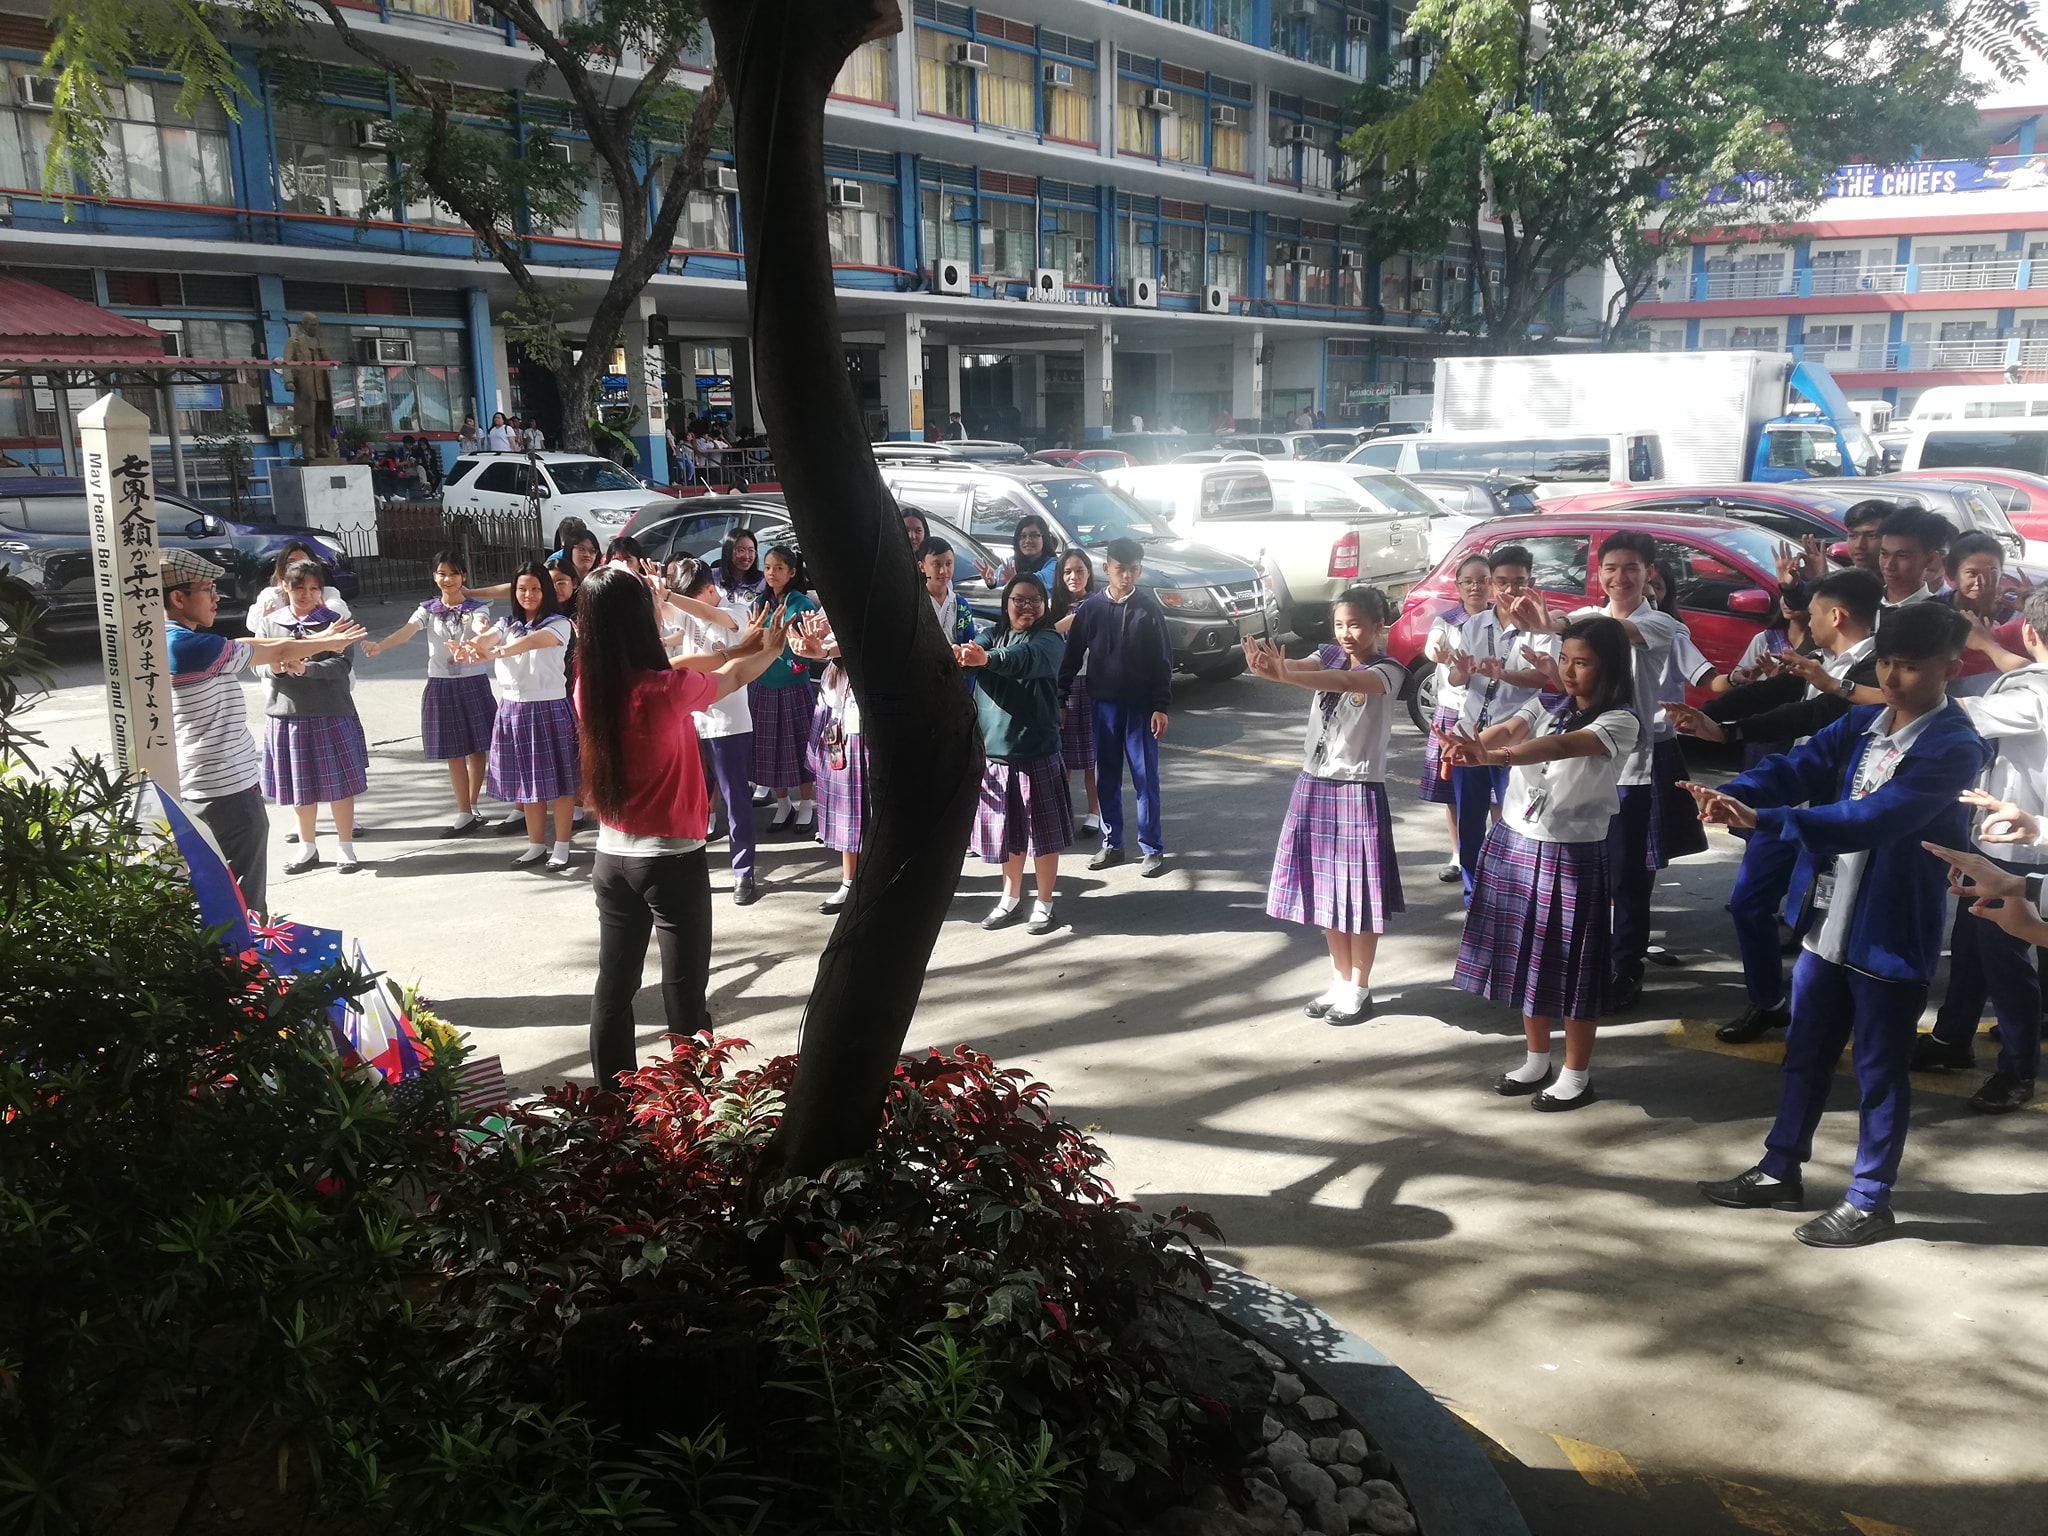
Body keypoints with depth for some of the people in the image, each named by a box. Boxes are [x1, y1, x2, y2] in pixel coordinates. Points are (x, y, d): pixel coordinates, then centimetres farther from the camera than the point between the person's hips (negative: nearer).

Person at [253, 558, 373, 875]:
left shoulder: (333, 621, -1)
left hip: (330, 714, -3)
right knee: (300, 784, 12)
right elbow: (257, 661, 2)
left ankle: (345, 846, 15)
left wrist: (305, 668, -25)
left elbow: (342, 665, -11)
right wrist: (275, 667, -20)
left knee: (339, 783, 2)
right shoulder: (269, 623, 6)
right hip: (287, 713, 3)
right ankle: (307, 846, 27)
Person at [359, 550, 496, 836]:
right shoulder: (428, 609, 2)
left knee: (476, 748, 4)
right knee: (453, 753, 4)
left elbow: (481, 625, -27)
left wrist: (481, 633, -53)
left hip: (474, 682, -2)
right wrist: (380, 646, -36)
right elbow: (406, 630, -15)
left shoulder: (477, 608, -4)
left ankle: (469, 808, 20)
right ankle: (465, 813, 10)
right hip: (441, 685, 2)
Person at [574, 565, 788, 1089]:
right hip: (672, 860, -6)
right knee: (684, 994, 3)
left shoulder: (588, 687, -4)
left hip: (612, 858, 6)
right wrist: (770, 649, 19)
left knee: (614, 988, 15)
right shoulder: (664, 690, -21)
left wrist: (741, 648, 19)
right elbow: (733, 678, -2)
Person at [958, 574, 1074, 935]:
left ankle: (1043, 904, 18)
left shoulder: (1049, 641, -8)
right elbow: (970, 653, -16)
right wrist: (959, 656, -42)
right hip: (995, 752, 4)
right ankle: (1011, 898, 31)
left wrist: (986, 659, -50)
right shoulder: (991, 636, 6)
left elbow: (1026, 659, -30)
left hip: (1038, 753, -4)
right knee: (1009, 831, 14)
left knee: (1043, 831, 4)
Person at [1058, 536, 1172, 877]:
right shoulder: (1090, 609, 1)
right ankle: (1112, 844, 20)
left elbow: (1163, 661, -2)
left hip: (1140, 705, -2)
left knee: (1145, 778, 1)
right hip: (1103, 704, 2)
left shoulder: (1149, 609, -3)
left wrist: (1161, 706, -7)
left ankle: (1153, 849, 8)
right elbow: (1072, 657, 6)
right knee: (1106, 778, 9)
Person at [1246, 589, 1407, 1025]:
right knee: (1325, 887, 12)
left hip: (1358, 789, -6)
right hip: (1313, 784, 6)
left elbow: (1347, 682, -32)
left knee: (1357, 889, 2)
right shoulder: (1329, 657, 6)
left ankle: (1359, 989, 16)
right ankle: (1339, 981, 26)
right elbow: (1296, 668, -14)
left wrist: (1285, 676, -46)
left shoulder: (1388, 671, -11)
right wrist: (1265, 667, -39)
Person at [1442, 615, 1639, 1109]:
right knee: (1525, 955, 15)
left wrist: (1491, 758, -46)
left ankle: (1576, 1076, 20)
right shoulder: (1544, 706, 6)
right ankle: (1535, 1061, 31)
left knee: (1571, 964, 4)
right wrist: (1468, 746, -38)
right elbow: (1507, 730, -14)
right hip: (1513, 845, 6)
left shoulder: (1619, 720, -12)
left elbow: (1562, 745, -30)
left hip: (1573, 856, -5)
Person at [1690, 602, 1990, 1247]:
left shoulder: (1955, 749, -16)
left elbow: (1872, 819, -28)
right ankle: (1780, 1171, 34)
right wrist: (1733, 793, -28)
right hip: (1827, 923, 7)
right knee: (1804, 1054, 18)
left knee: (1879, 1071, 8)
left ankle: (1869, 1200, 24)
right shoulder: (1862, 723, 6)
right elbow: (1797, 768, -6)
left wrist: (1764, 819, -37)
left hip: (1892, 934, -7)